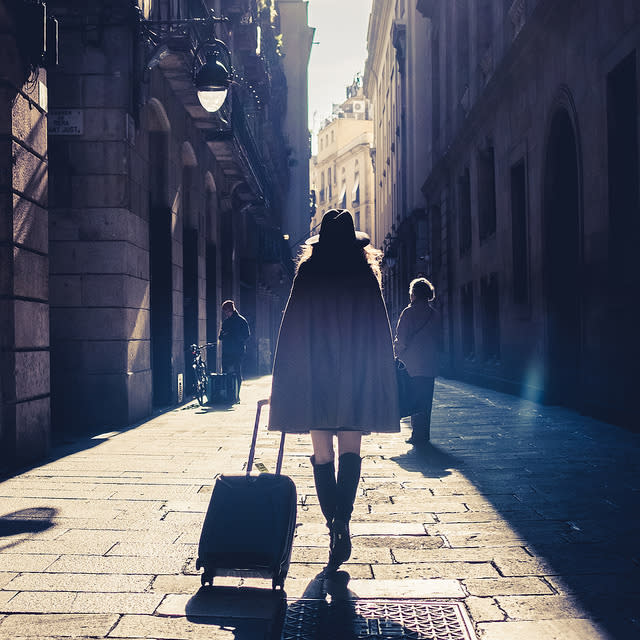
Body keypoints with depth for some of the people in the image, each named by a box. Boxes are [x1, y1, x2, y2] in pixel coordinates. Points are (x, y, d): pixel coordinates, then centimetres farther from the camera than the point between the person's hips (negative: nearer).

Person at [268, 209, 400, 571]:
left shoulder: (307, 273, 2)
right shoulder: (365, 274, 3)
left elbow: (293, 332, 0)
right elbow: (380, 335, 2)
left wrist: (289, 385, 5)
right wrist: (380, 384, 7)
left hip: (314, 377, 0)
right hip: (356, 378, 0)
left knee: (322, 455, 7)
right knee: (351, 451, 5)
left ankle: (334, 527, 6)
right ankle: (342, 520, -14)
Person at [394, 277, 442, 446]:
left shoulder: (409, 312, -8)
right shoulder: (435, 314, 9)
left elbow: (401, 339, -10)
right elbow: (439, 339, 13)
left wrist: (398, 355, 4)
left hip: (413, 364, -6)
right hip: (431, 364, 6)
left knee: (415, 400, -2)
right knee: (426, 400, 12)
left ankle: (418, 434, -3)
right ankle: (425, 434, 16)